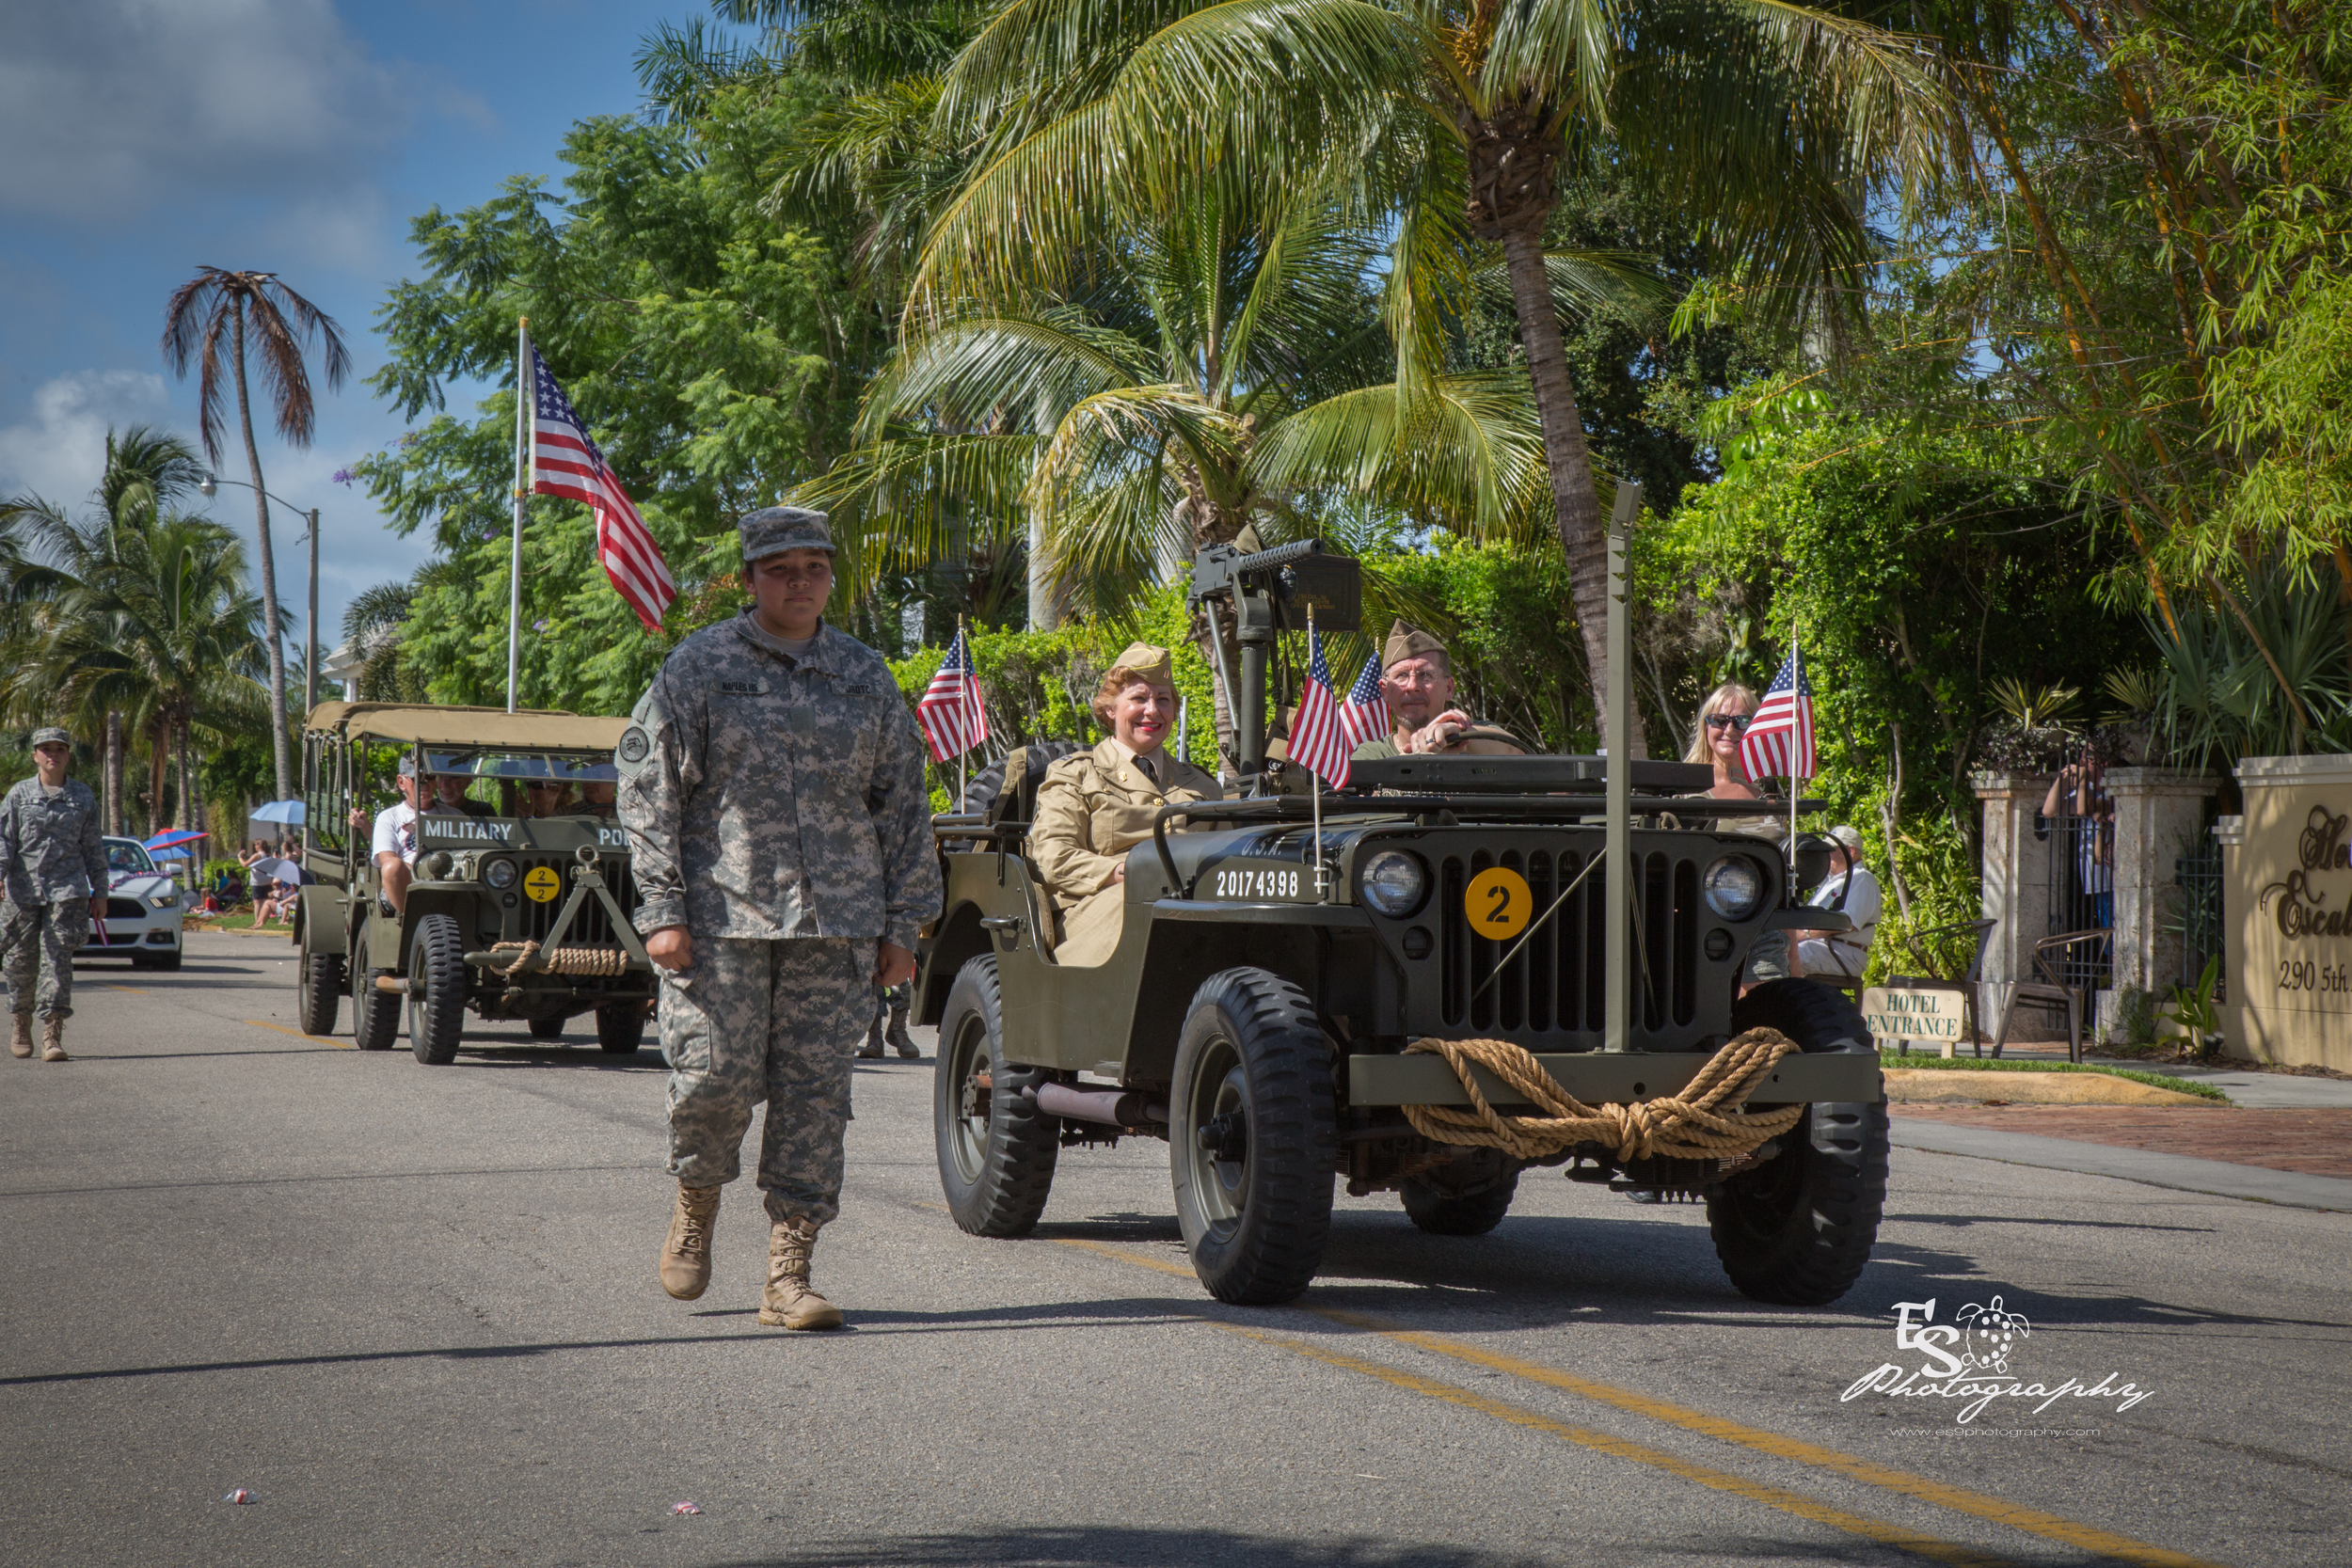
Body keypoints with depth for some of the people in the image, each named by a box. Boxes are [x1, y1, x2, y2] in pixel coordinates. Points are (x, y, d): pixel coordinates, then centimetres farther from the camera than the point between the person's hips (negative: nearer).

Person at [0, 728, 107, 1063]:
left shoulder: (83, 796, 9)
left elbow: (93, 847, 13)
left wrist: (100, 891, 12)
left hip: (67, 888, -1)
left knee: (57, 959, -10)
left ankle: (53, 1034, -14)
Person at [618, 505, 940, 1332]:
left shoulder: (866, 676, 12)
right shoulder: (699, 666, 2)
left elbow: (903, 805, 15)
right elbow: (648, 789, -1)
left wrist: (901, 923, 9)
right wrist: (661, 909, -8)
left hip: (835, 922, 3)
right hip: (721, 917, -2)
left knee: (814, 1092, -1)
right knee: (714, 1075, -5)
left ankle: (788, 1276, 4)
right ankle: (695, 1204, 26)